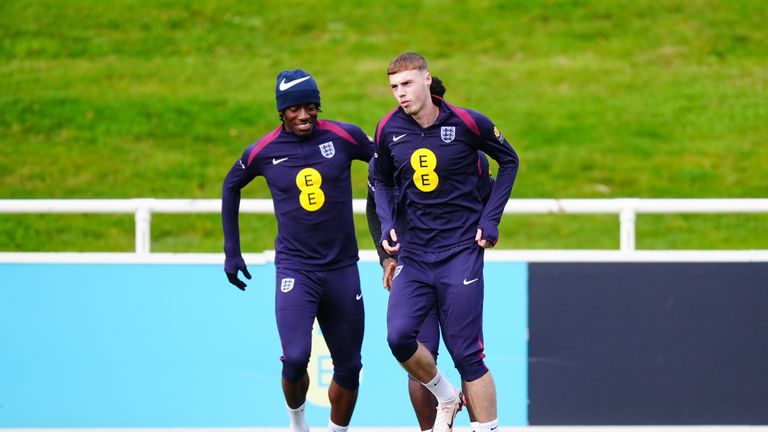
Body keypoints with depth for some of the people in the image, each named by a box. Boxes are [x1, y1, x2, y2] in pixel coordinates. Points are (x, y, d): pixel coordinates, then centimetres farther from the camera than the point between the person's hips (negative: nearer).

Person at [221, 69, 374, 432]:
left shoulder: (344, 137, -4)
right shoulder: (264, 151, -3)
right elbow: (231, 187, 16)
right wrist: (231, 251, 17)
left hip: (342, 269, 2)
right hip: (295, 269, -2)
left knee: (348, 367, 7)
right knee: (296, 358, -18)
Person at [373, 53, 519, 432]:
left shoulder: (466, 123, -8)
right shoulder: (389, 129, 0)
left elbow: (509, 161, 7)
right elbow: (381, 180, 18)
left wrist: (490, 219, 0)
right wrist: (387, 223, 2)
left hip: (461, 250, -3)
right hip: (413, 254, 3)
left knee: (466, 352, -6)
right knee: (399, 336, -15)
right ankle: (446, 397, 12)